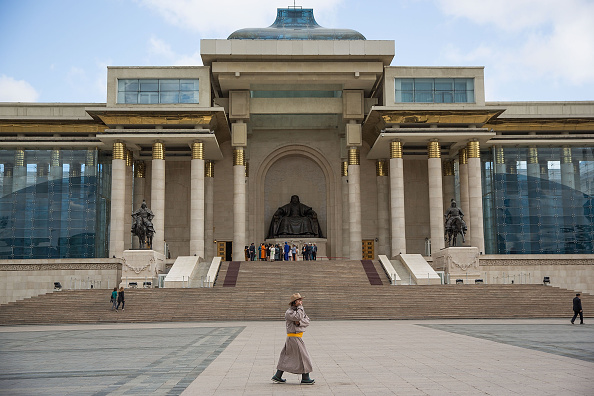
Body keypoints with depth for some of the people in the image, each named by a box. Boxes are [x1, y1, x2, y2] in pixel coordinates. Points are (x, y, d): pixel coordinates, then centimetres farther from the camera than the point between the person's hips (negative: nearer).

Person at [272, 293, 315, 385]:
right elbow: (298, 317, -29)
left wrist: (299, 322, -15)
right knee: (303, 357, -4)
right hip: (293, 337, -9)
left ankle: (277, 376, 16)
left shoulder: (300, 310, 14)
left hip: (297, 337, 9)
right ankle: (305, 378, 3)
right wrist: (300, 306, -16)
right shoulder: (289, 312, -12)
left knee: (286, 357, 11)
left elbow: (307, 321, 4)